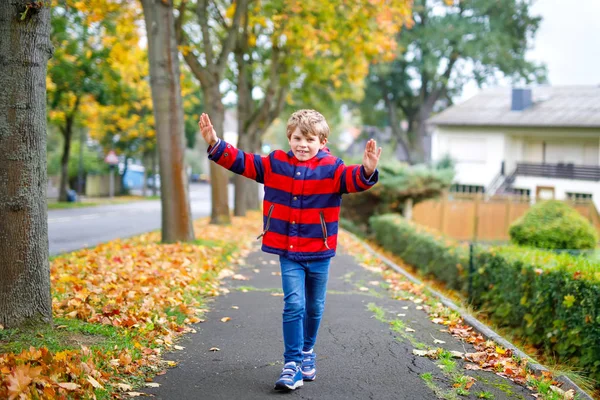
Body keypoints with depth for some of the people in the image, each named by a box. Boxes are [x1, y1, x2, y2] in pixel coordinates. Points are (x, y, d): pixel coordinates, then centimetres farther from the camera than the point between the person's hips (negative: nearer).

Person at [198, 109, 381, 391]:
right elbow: (241, 161, 0)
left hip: (319, 254, 0)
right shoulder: (275, 164, -1)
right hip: (288, 253, 0)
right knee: (294, 305, -9)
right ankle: (292, 365, -4)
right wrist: (215, 144, -12)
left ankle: (307, 352, 38)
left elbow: (352, 179, -25)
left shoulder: (331, 168, -8)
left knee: (314, 308, 15)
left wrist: (367, 171, -48)